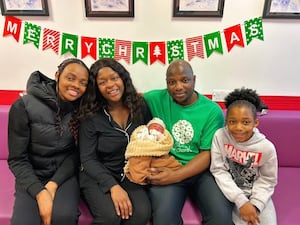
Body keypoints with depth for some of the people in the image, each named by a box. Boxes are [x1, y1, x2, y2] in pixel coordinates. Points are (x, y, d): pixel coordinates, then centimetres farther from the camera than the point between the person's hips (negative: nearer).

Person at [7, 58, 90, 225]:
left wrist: (53, 185, -15)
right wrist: (40, 192, -21)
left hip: (65, 175, 1)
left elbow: (76, 154, -2)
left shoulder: (81, 109, -6)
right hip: (32, 176, -1)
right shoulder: (24, 106, -13)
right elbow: (17, 159, -10)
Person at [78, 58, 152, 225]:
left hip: (132, 176, 2)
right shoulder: (91, 116, -8)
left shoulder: (140, 106, -1)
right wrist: (113, 186, -21)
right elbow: (88, 159, -9)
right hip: (98, 176, -1)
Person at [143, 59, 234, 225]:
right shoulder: (154, 99, -2)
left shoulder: (212, 110, -2)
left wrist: (176, 176, -18)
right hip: (166, 168, 0)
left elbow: (208, 154, -4)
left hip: (202, 170, 1)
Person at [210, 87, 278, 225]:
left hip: (257, 194, 2)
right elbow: (218, 171, -14)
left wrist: (255, 204, -15)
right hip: (230, 191, -1)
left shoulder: (267, 147, -16)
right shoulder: (220, 136, -18)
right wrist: (241, 201, -19)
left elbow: (268, 180, -3)